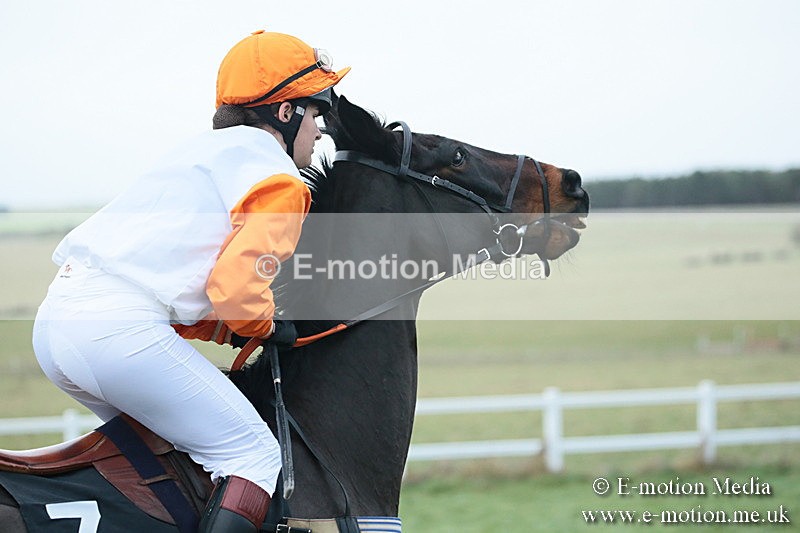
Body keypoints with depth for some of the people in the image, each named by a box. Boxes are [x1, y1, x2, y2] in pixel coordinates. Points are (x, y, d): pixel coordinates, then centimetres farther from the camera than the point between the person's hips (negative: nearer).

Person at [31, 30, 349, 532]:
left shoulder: (203, 152, 30)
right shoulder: (280, 180, 1)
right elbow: (236, 287, -13)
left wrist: (231, 331, 19)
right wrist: (267, 326, 8)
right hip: (121, 329, -9)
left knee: (154, 436, 30)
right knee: (254, 454, -1)